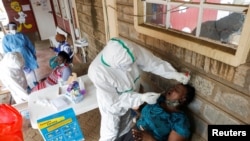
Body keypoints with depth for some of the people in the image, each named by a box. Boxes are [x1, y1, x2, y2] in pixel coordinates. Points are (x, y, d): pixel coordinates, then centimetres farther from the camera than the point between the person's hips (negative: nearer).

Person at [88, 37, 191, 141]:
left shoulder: (131, 51, -31)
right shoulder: (97, 72, -40)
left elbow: (151, 62, -16)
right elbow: (113, 101, -29)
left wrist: (175, 74, -22)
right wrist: (141, 98, -34)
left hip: (131, 99, 5)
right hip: (111, 105, -4)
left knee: (125, 129, 29)